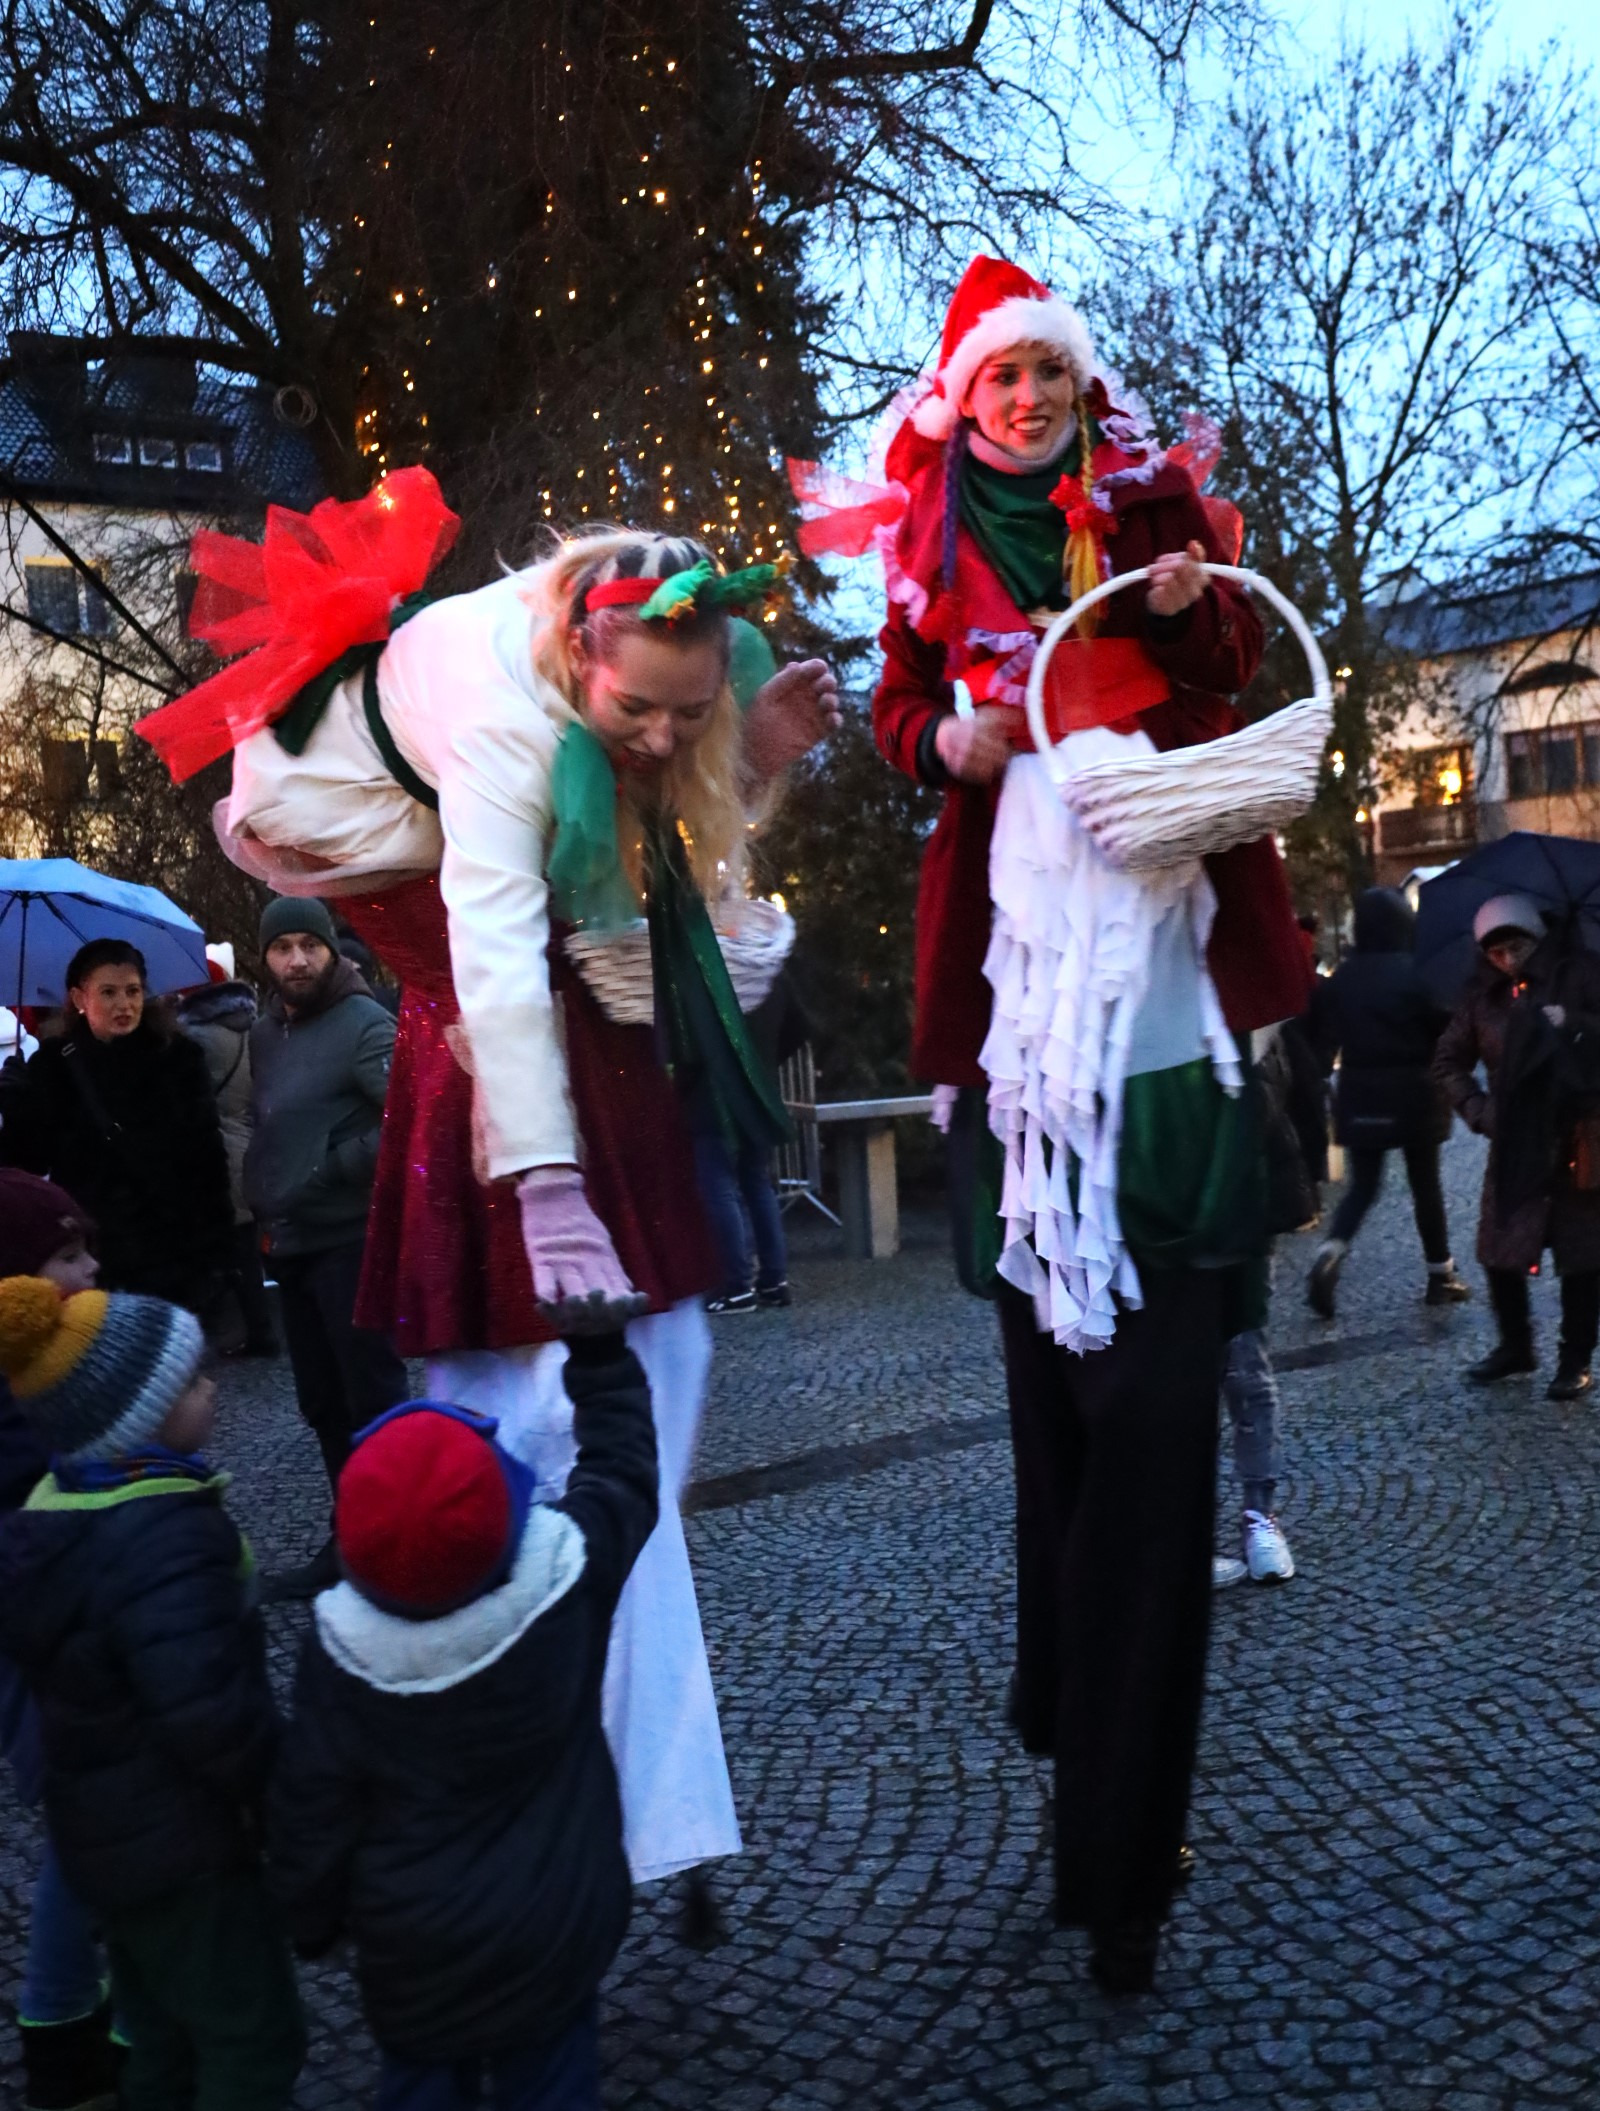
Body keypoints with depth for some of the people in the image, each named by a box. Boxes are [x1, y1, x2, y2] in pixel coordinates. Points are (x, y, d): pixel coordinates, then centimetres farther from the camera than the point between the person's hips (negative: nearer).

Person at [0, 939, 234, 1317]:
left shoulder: (177, 1058, 2)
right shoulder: (54, 1067, 2)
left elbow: (207, 1158, 2)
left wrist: (214, 1250, -2)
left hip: (179, 1256, 0)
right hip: (90, 1264, 0)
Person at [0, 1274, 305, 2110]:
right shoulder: (163, 1539, -31)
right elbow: (212, 1714, -34)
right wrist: (288, 1800, -17)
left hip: (111, 1828, 9)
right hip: (182, 1842, -9)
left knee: (163, 2033, 26)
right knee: (252, 2040, 9)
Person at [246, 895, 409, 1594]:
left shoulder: (362, 1023, -11)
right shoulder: (263, 1034, 14)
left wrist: (342, 1164, -18)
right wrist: (262, 1198, 15)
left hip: (351, 1240, -8)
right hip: (292, 1242, 8)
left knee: (374, 1399, -2)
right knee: (322, 1403, 15)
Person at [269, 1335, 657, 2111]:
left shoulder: (344, 1648, -23)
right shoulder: (567, 1579, -25)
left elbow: (312, 1806, -10)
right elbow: (621, 1466, -7)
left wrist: (313, 1921, 9)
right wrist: (600, 1345, 2)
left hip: (413, 1944, 0)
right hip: (553, 1929, 0)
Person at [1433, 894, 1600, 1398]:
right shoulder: (1484, 994, 3)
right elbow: (1449, 1062, 10)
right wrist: (1478, 1110, -3)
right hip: (1514, 1140, 3)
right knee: (1499, 1251, 7)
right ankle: (1515, 1346, 27)